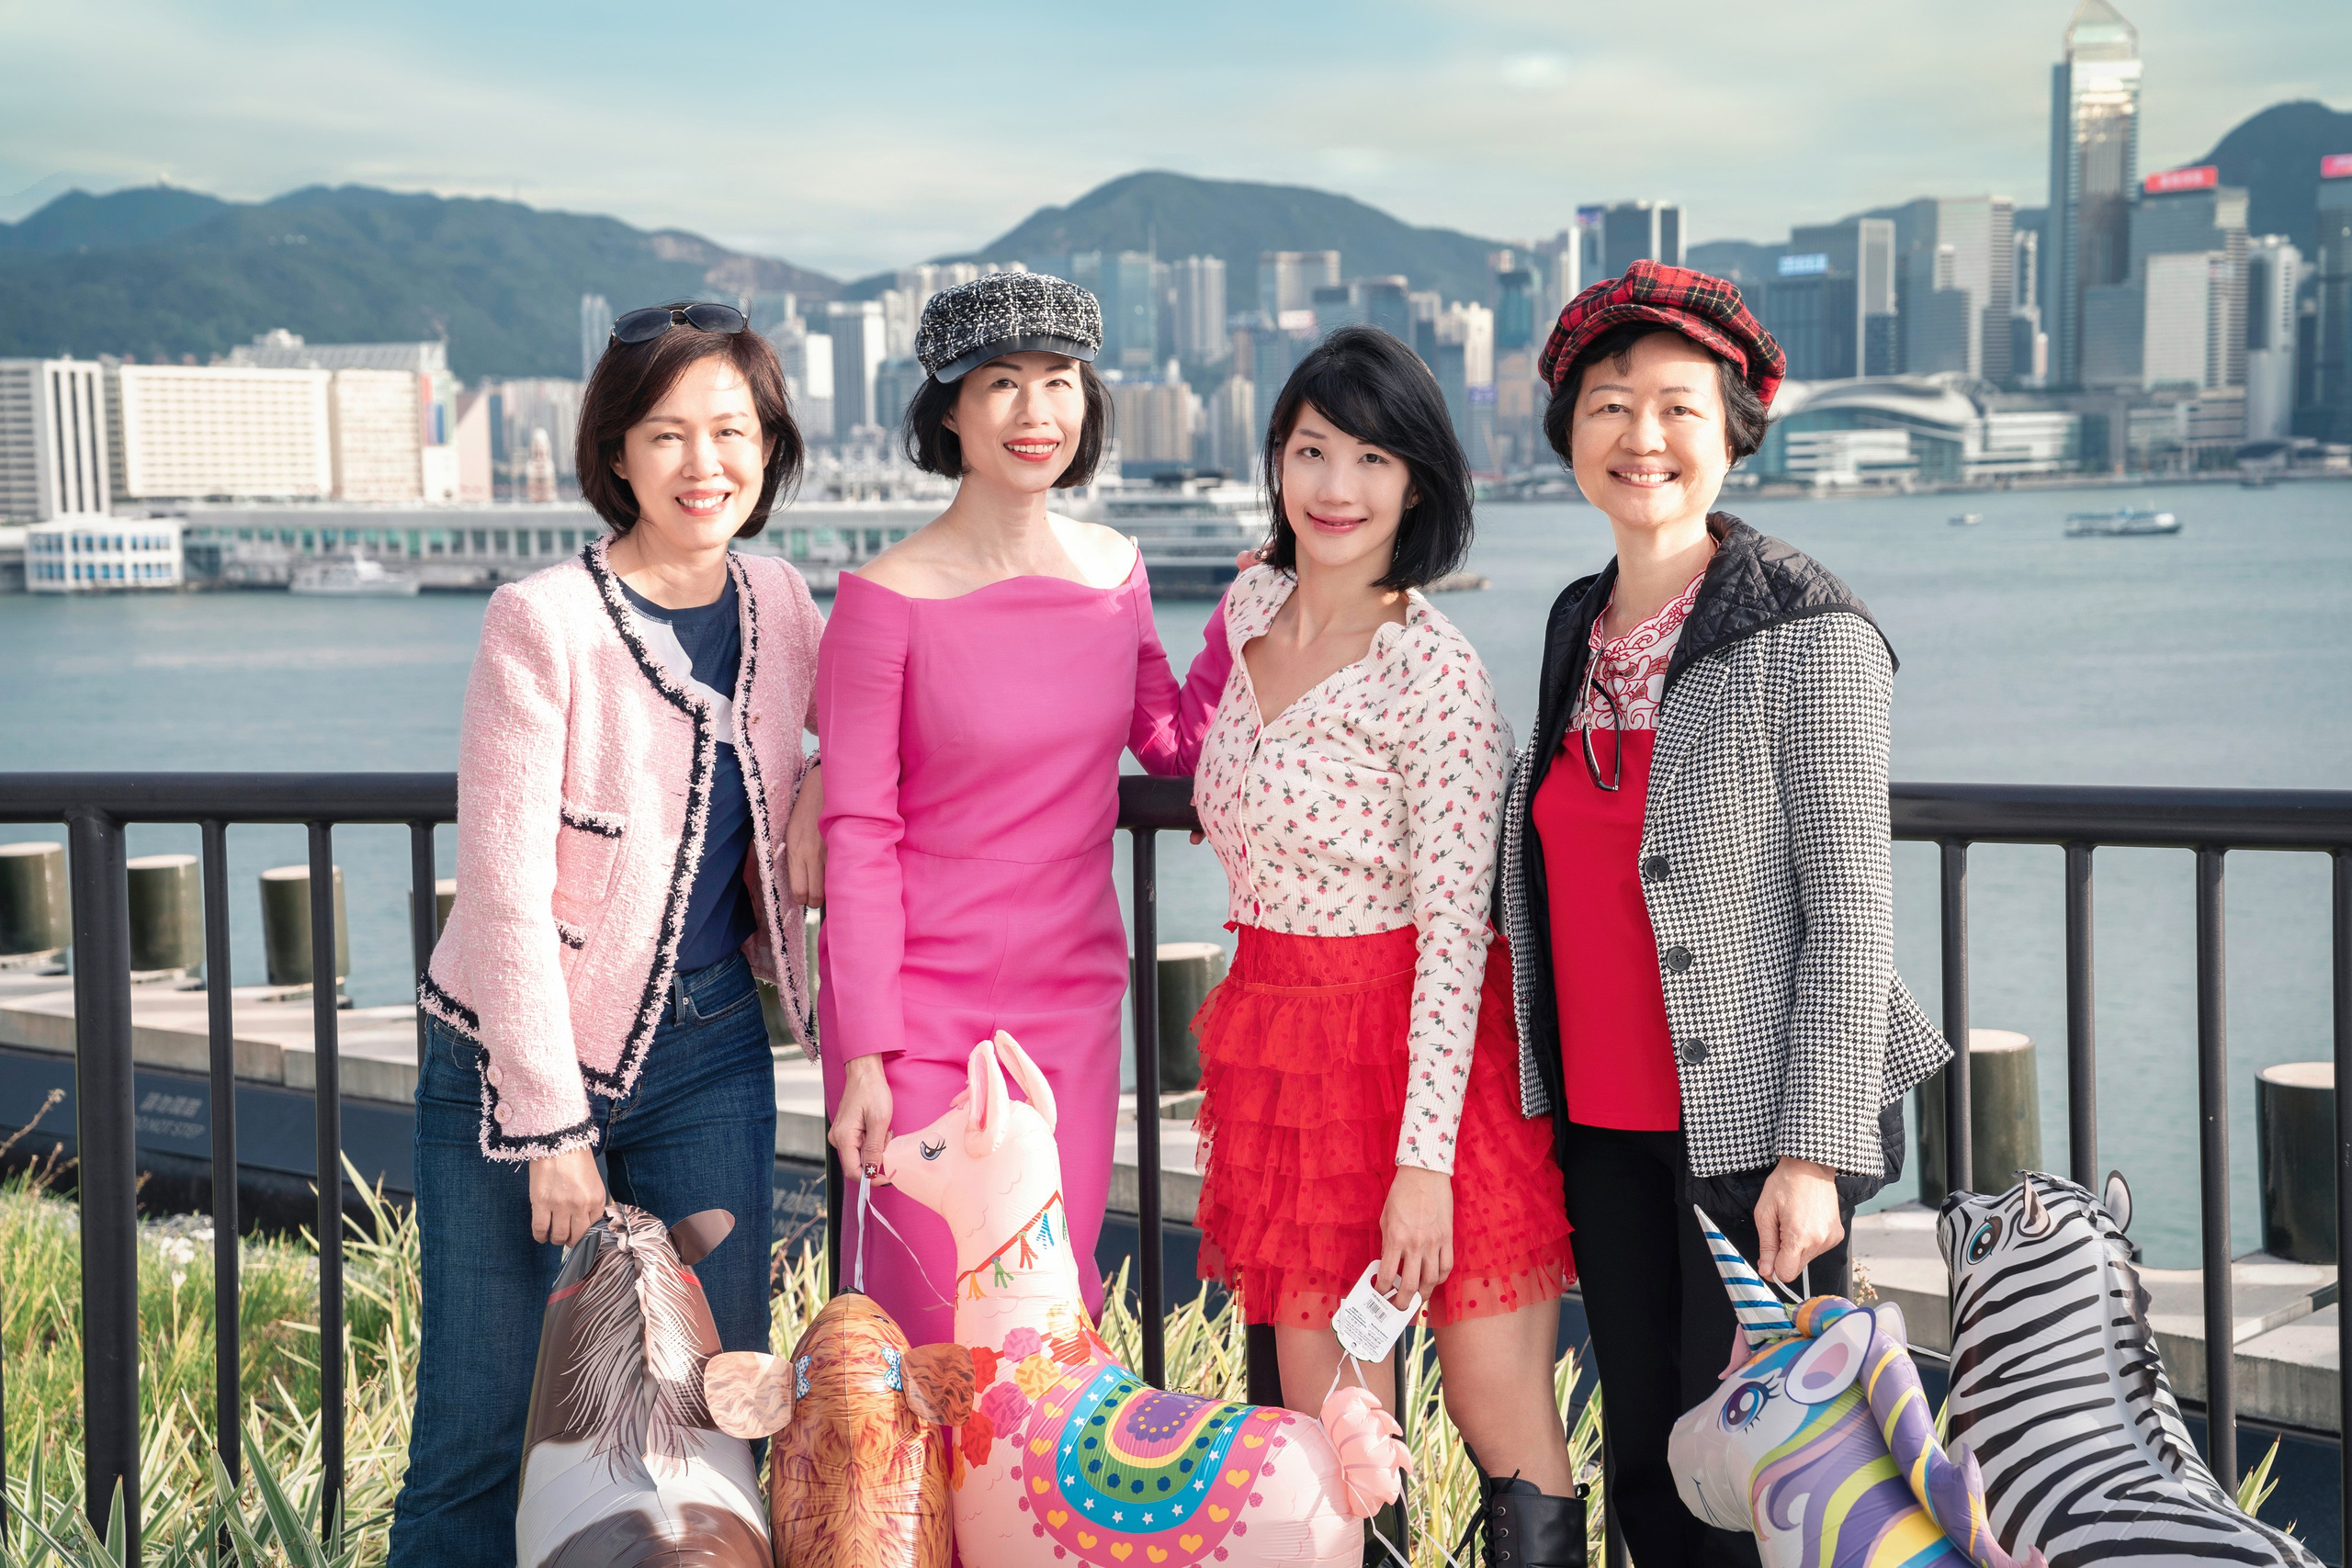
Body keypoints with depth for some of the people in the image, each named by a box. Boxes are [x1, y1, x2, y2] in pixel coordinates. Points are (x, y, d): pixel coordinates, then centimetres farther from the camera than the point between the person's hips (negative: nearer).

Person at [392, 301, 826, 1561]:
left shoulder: (777, 602, 3)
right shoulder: (545, 622, -13)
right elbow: (504, 888, -14)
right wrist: (552, 1125, -15)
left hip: (708, 1055, 5)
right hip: (520, 1058, -5)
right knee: (483, 1431, 1)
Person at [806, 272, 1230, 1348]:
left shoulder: (1112, 570, 5)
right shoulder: (889, 598, -11)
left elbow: (1172, 742, 18)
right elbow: (856, 838, -10)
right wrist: (863, 1057, -13)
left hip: (1073, 1005, 5)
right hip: (922, 1011, -4)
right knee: (939, 1340, 0)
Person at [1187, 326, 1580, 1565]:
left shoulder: (1435, 674, -15)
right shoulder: (1249, 612, 6)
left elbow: (1454, 930, -18)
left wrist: (1424, 1159, -22)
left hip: (1419, 1042, -6)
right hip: (1282, 1040, 6)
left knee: (1504, 1428, -2)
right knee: (1325, 1434, 8)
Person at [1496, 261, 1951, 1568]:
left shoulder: (1809, 631, -11)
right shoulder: (1580, 625, 9)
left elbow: (1849, 904, -13)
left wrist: (1813, 1152, -18)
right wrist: (1552, 1097, 15)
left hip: (1751, 1128, -6)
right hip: (1606, 1123, 6)